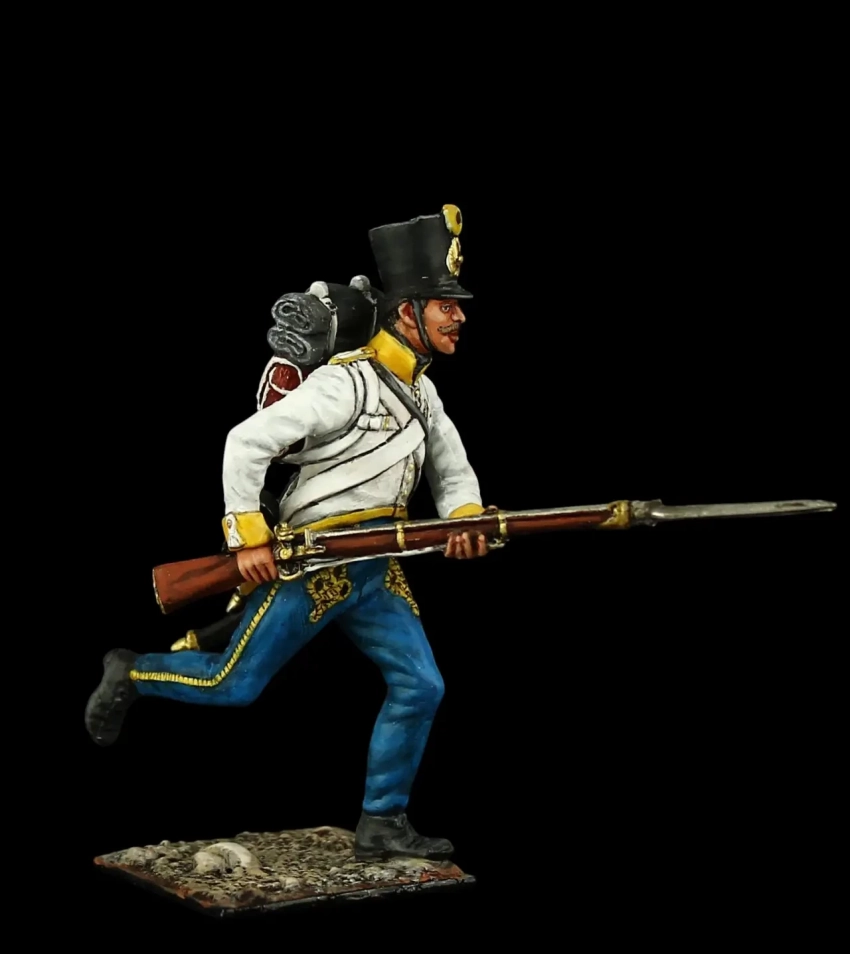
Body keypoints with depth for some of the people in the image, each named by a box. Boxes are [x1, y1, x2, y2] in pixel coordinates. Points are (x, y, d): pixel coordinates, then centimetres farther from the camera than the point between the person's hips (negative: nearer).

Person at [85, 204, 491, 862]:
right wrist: (249, 539, -19)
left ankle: (382, 825, 9)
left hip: (376, 574, 8)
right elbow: (247, 442, -19)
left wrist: (465, 521, -5)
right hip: (313, 566, -8)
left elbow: (454, 472, 18)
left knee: (421, 687, -1)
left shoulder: (423, 394, 11)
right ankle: (131, 675, 26)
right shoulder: (346, 383, -17)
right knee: (237, 686, 0)